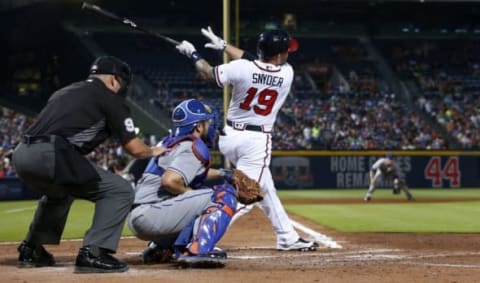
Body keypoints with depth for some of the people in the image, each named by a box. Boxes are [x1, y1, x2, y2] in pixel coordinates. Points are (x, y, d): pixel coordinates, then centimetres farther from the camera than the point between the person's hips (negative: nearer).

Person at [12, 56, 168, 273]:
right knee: (120, 191, 0)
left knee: (59, 192, 38)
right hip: (51, 155, -8)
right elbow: (134, 149, 10)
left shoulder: (63, 92, 30)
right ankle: (93, 253, -11)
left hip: (21, 154, 8)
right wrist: (152, 151, 31)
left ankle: (30, 250, 37)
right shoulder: (111, 98, 10)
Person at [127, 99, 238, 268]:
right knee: (225, 195, -10)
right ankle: (197, 251, -23)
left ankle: (160, 249, 20)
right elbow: (170, 181, -23)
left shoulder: (169, 143, 20)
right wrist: (189, 191, -5)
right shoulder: (194, 147, -7)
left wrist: (220, 173, 38)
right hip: (151, 215, -9)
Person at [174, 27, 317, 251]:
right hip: (257, 140, -5)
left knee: (266, 188, 18)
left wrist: (193, 53, 16)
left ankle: (288, 238, 30)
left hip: (229, 137, 5)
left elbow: (206, 73, -1)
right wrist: (224, 46, 10)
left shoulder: (241, 68, -12)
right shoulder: (287, 74, -9)